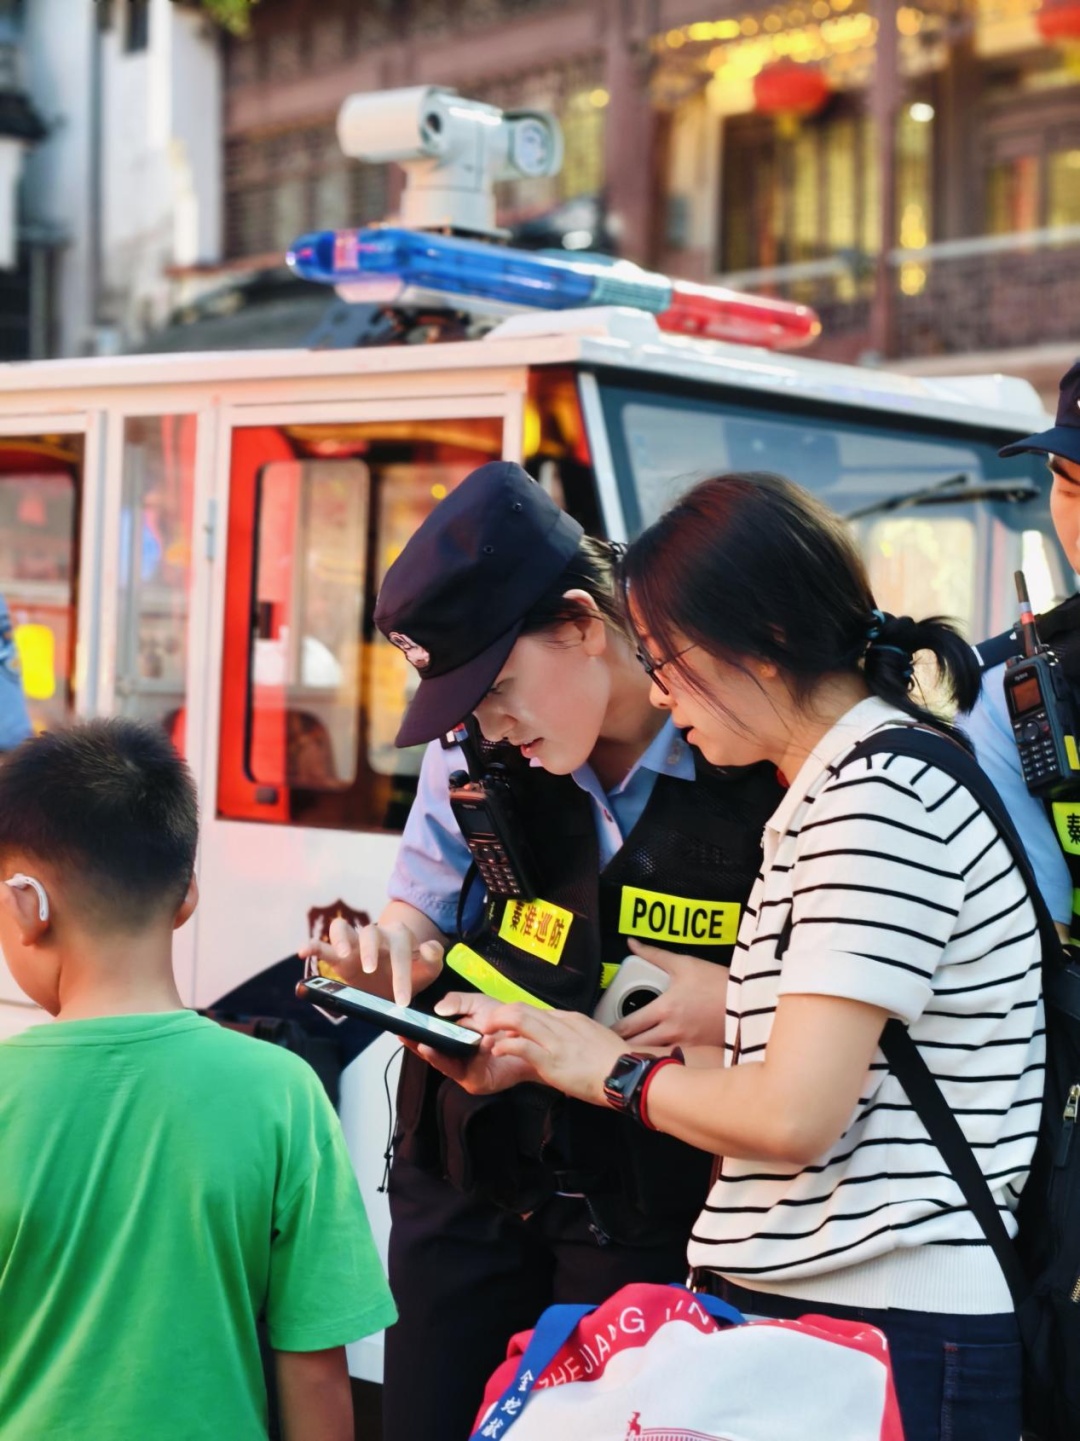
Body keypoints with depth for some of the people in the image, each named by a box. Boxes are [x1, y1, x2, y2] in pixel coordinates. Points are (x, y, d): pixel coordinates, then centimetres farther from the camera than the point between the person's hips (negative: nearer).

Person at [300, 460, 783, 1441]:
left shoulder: (757, 758, -15)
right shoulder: (475, 752, -2)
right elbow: (424, 908, 13)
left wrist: (738, 1001, -23)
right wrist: (389, 951, -9)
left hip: (648, 1211, -4)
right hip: (464, 1186, 4)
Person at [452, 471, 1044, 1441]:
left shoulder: (881, 796, -16)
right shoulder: (822, 794, 15)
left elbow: (792, 1115, -21)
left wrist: (616, 1072, -4)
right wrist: (549, 1052, 8)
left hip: (887, 1330, -9)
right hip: (784, 1299, 9)